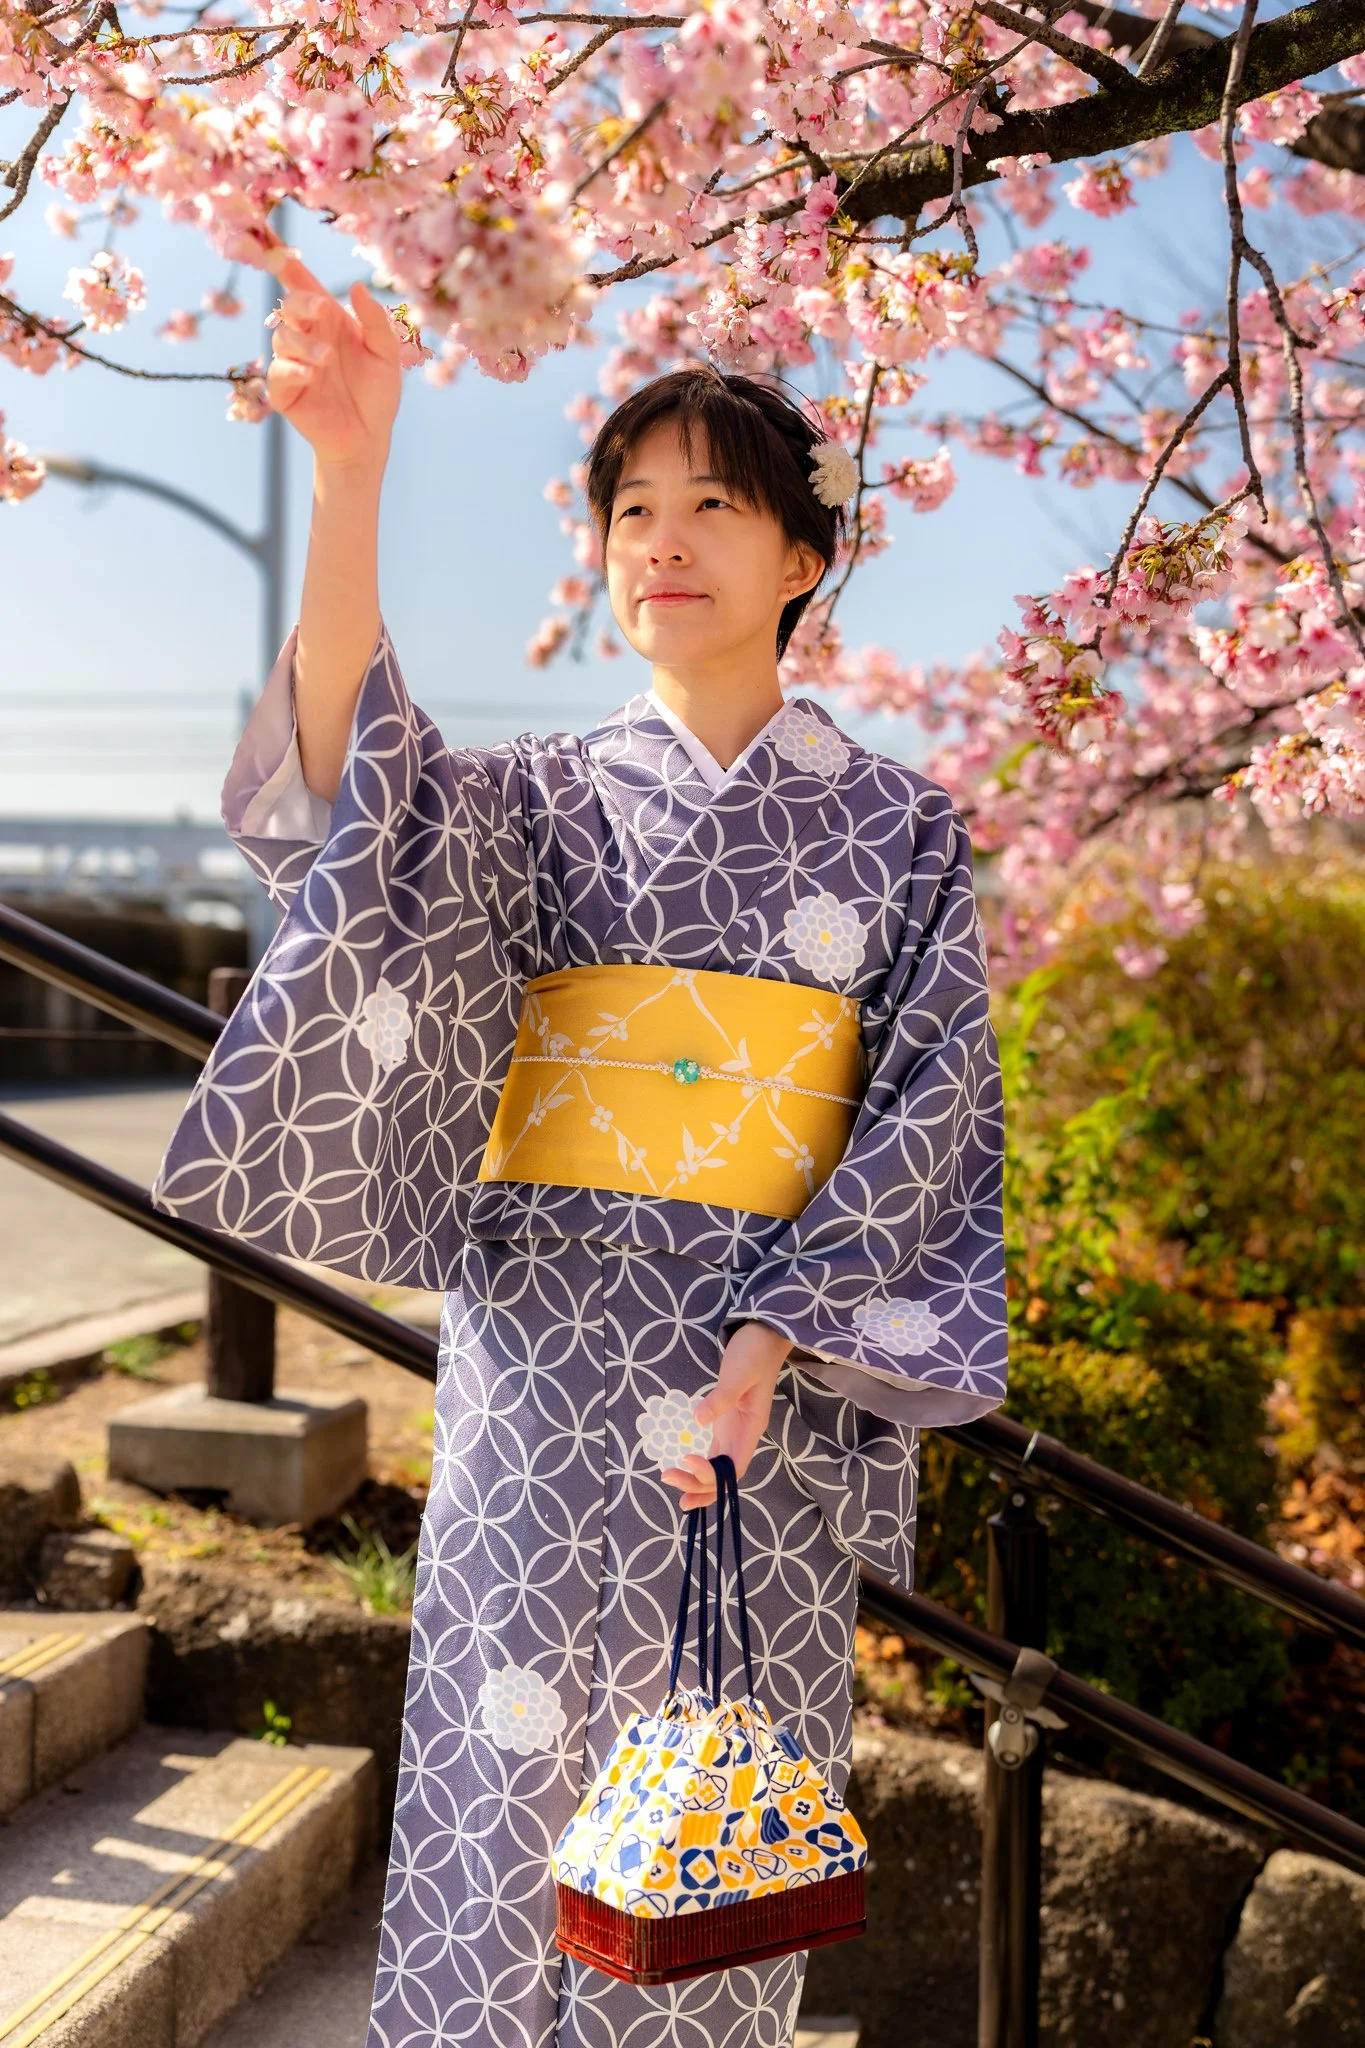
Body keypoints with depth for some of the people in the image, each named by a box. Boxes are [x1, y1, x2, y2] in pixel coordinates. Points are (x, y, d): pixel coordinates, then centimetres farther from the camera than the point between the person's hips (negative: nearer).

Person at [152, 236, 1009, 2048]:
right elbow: (362, 781, -12)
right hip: (544, 1354, 0)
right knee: (512, 1781, -3)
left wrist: (764, 1348, -13)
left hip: (782, 1370, 0)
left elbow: (930, 1106, 0)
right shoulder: (545, 796, 9)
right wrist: (350, 477, -25)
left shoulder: (900, 825, 8)